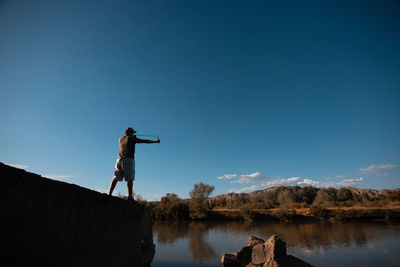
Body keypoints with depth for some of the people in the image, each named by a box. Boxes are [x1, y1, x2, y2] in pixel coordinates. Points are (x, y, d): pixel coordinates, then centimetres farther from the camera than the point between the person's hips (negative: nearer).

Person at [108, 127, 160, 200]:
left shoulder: (120, 139, 17)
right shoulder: (132, 138, 0)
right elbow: (144, 141, 1)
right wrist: (156, 141, 9)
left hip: (119, 159, 6)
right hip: (128, 159, -6)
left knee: (116, 177, 8)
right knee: (130, 179, -6)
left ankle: (109, 194, 4)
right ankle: (130, 196, -9)